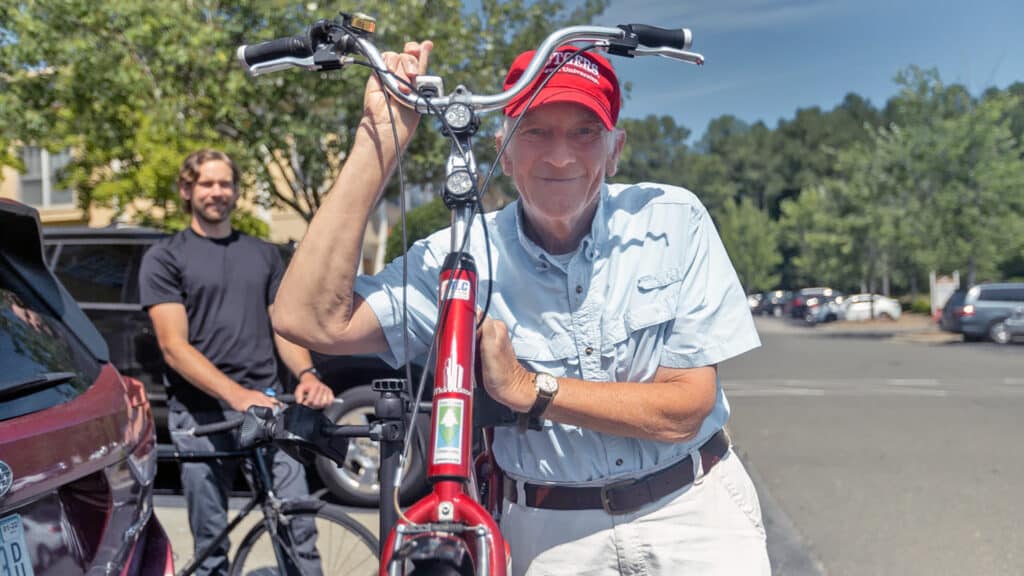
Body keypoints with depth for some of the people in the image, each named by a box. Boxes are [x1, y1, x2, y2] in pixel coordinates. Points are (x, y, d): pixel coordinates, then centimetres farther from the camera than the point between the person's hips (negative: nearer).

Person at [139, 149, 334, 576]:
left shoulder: (264, 255, 16)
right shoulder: (164, 258, 4)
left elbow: (284, 328, 13)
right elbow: (174, 346, -5)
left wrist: (306, 374, -9)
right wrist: (236, 394, -20)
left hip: (266, 404, 2)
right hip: (200, 411, -2)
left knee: (298, 524, -5)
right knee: (210, 540, 6)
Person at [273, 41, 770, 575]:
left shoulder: (671, 220, -12)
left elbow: (685, 407, -14)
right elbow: (312, 320, -23)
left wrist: (527, 387, -22)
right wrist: (379, 136, -22)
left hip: (694, 513, -2)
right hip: (552, 532, 3)